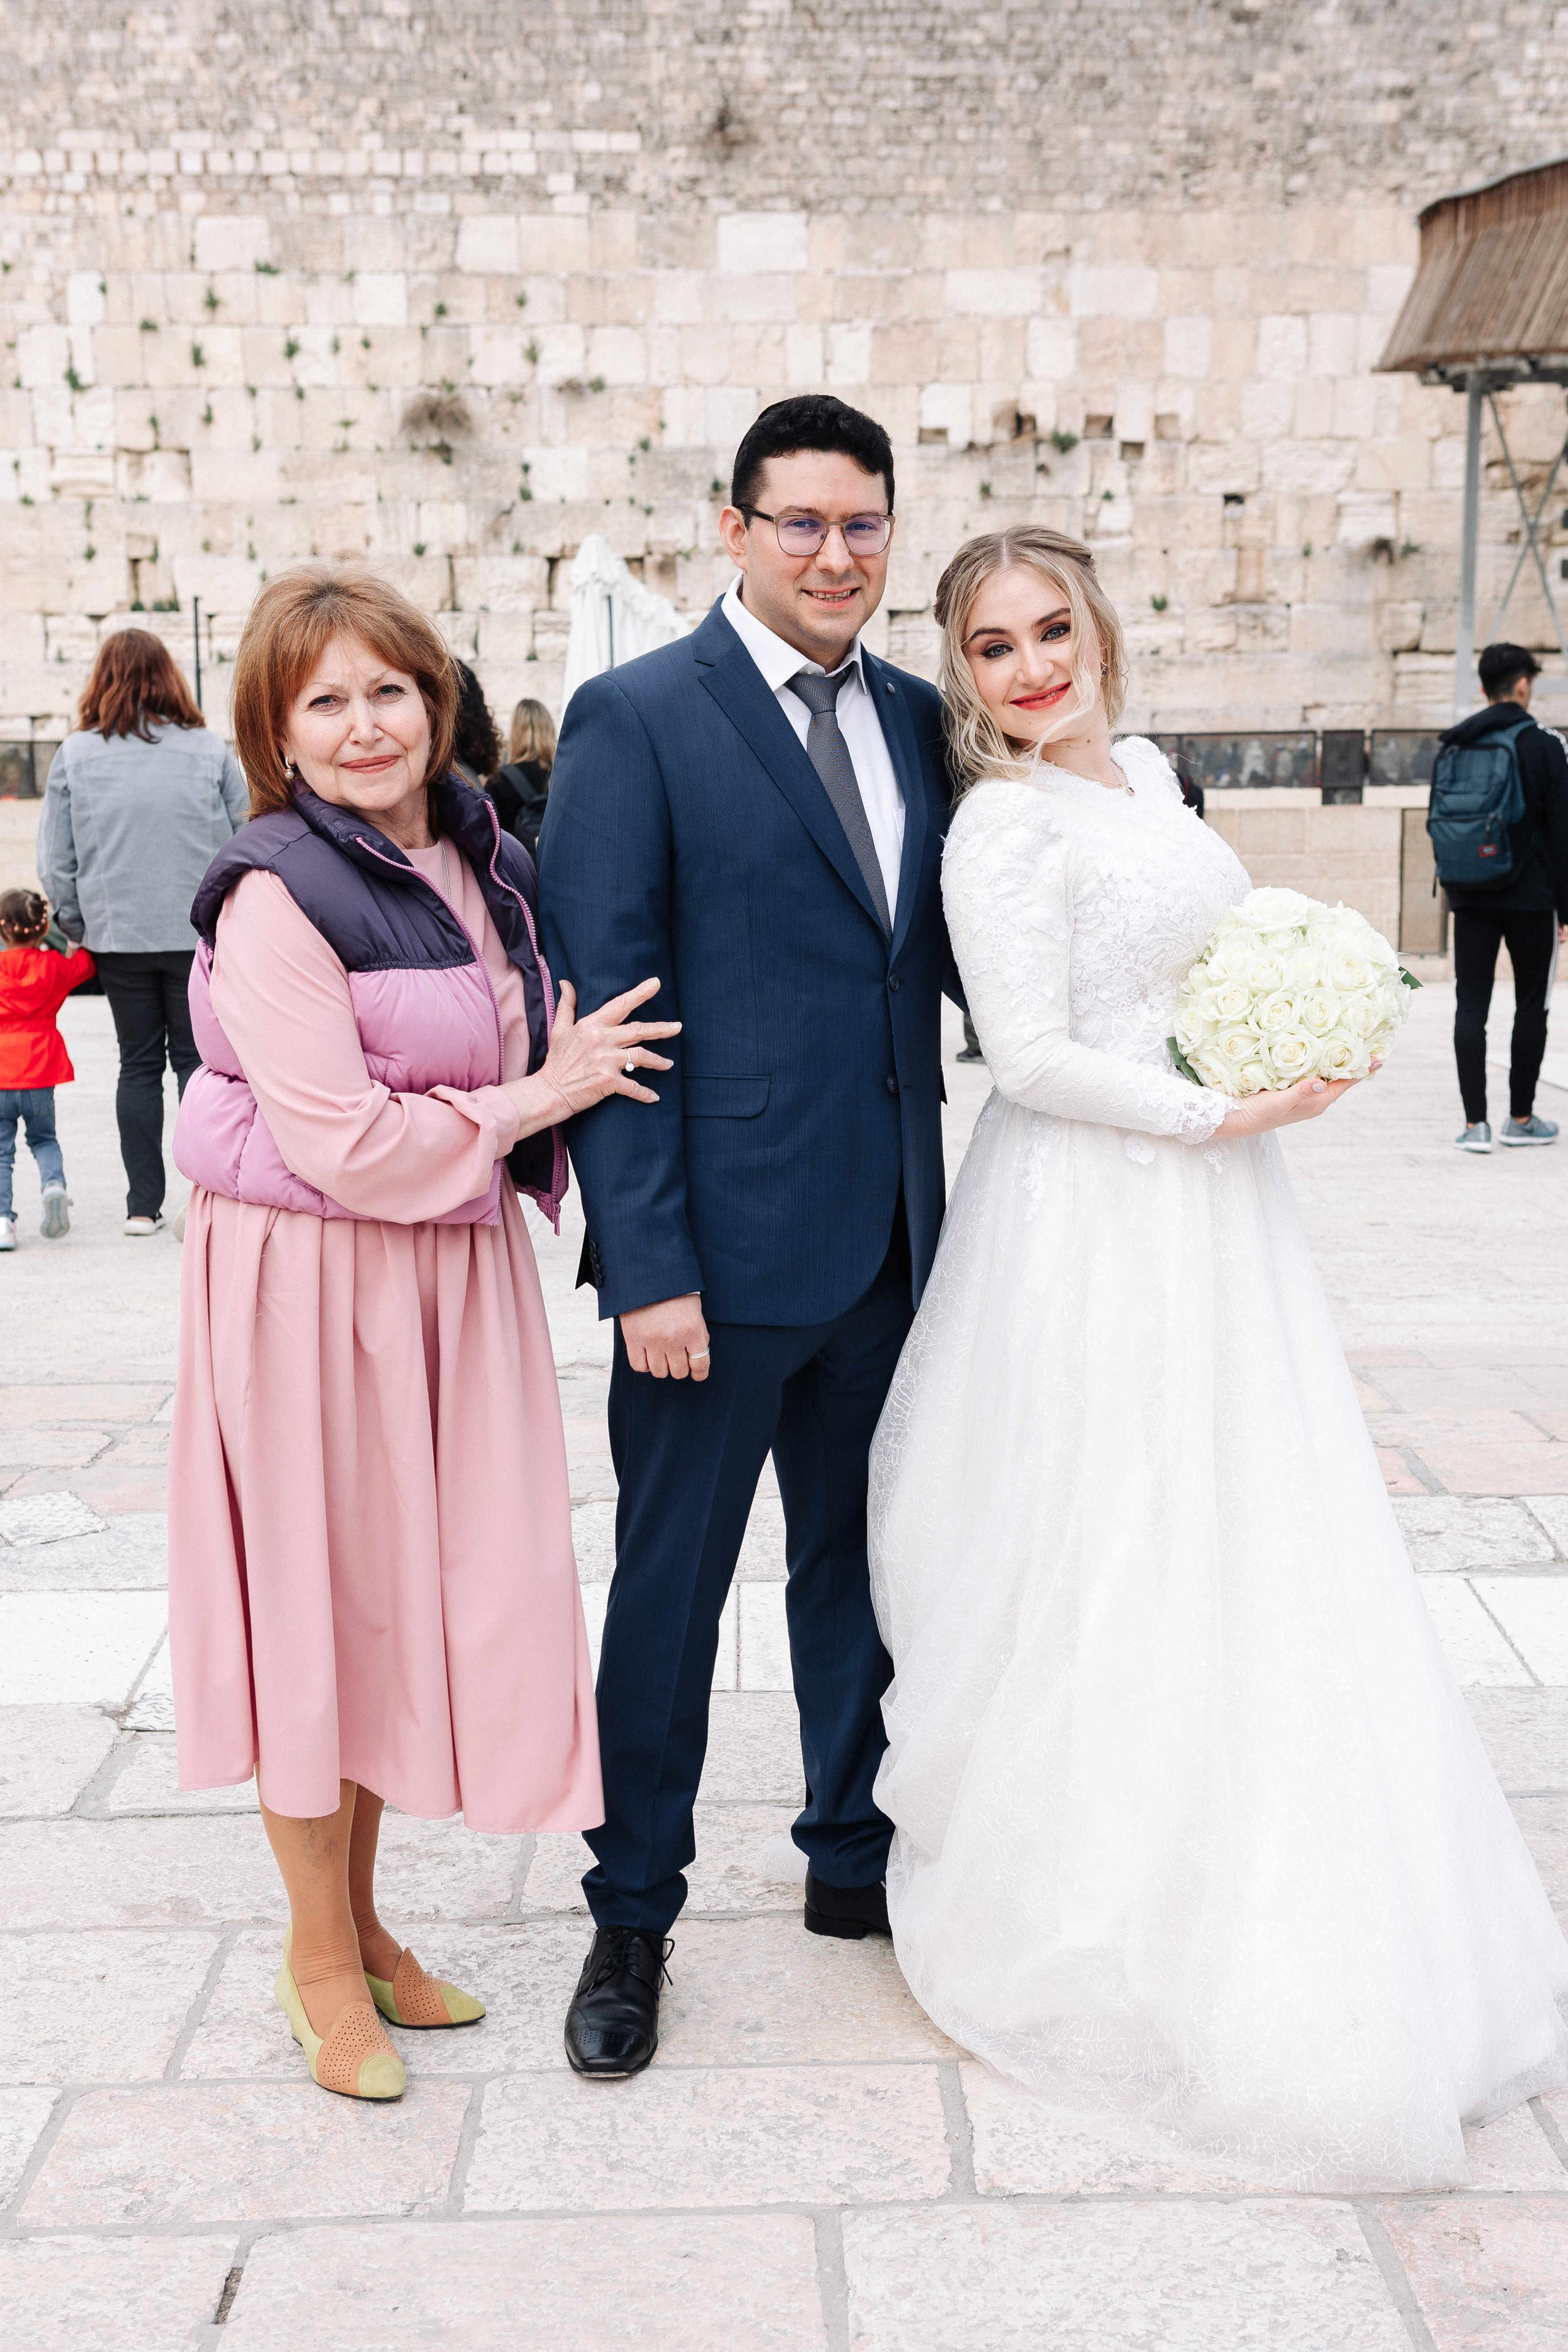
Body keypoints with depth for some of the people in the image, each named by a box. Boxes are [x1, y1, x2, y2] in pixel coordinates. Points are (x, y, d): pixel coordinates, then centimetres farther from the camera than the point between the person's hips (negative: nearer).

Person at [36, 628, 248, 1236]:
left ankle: (143, 1205, 12)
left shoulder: (75, 756, -1)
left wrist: (78, 927, 13)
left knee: (138, 1064, 10)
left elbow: (55, 863, 1)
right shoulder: (209, 750, -3)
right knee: (197, 1059, 7)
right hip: (198, 932, -1)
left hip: (118, 936, 1)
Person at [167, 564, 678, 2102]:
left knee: (406, 1591, 15)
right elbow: (344, 1145, -21)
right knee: (317, 1593, 6)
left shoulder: (482, 858, 7)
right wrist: (533, 1101, -12)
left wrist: (560, 1081, 3)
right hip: (311, 1281, -7)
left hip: (454, 1268, 7)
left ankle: (363, 1921, 34)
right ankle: (321, 1960, 25)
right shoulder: (278, 893, -17)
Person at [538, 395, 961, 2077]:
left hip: (889, 1241, 6)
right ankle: (631, 1917, 25)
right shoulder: (634, 719, -8)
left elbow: (949, 954, 12)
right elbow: (599, 1006, -12)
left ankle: (855, 1859, 37)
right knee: (670, 1585, 7)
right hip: (726, 1245, -5)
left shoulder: (917, 720, 10)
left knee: (862, 1564, 18)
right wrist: (648, 1263, -17)